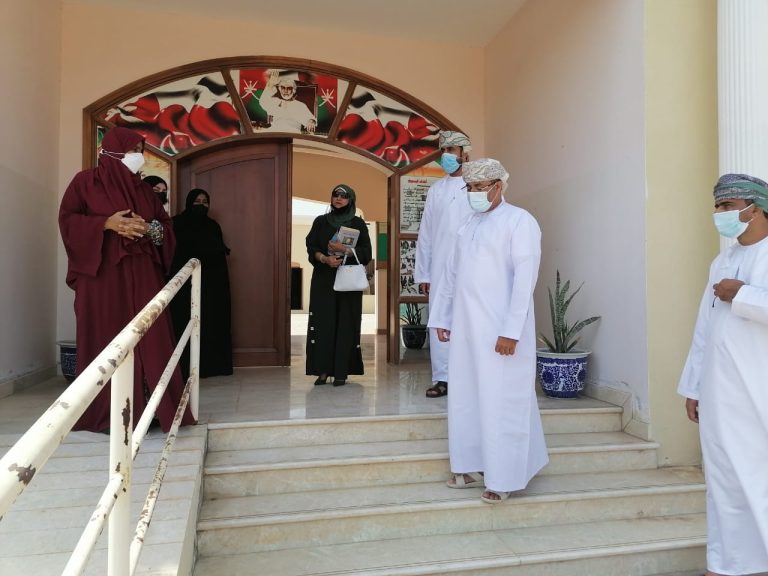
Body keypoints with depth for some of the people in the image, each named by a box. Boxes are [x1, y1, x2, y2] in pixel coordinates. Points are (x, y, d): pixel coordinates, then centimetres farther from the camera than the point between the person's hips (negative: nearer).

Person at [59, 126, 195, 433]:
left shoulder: (143, 189, 19)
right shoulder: (86, 181, 6)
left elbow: (166, 225, 16)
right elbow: (67, 219, -2)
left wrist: (150, 229, -5)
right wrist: (107, 224, -15)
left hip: (142, 275, 5)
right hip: (102, 274, -4)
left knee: (149, 339, -2)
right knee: (107, 340, -4)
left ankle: (146, 409, 3)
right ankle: (107, 414, 4)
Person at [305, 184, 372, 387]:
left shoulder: (358, 224, 7)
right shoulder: (320, 222, 12)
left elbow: (366, 253, 1)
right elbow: (311, 248, 5)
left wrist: (344, 249, -14)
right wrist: (326, 259, -14)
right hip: (323, 279, 1)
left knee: (346, 323, -4)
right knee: (323, 322, -4)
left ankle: (341, 372, 1)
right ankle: (323, 370, 2)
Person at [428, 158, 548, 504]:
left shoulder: (519, 221, -6)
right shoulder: (468, 225, 16)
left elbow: (525, 278, -14)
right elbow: (451, 274, 18)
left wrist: (511, 331, -19)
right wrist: (441, 318, 15)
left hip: (499, 330, -7)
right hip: (466, 327, 7)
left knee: (500, 402, 0)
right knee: (465, 398, 12)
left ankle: (503, 478, 14)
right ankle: (473, 467, 27)